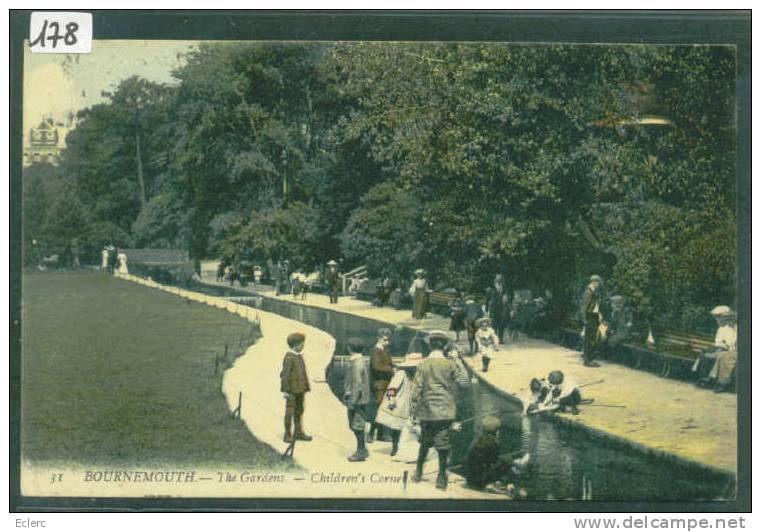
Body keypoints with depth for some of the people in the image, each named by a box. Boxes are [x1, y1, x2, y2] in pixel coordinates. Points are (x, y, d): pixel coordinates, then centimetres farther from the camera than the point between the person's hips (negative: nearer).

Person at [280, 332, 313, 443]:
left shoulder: (300, 356, 10)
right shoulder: (289, 357, -16)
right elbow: (285, 375, -17)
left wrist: (305, 387, 16)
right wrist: (286, 391, -18)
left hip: (300, 389, 8)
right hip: (292, 390, -8)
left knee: (299, 411, 14)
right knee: (290, 411, 0)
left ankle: (299, 432, 22)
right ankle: (287, 435, 7)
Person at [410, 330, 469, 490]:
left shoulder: (423, 364, -2)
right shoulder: (450, 364, -6)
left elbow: (417, 387, -2)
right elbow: (459, 384, -2)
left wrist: (415, 405, 5)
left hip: (427, 410, 2)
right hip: (445, 410, -2)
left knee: (425, 442, 17)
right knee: (443, 443, 1)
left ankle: (418, 472, 24)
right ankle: (442, 478, 3)